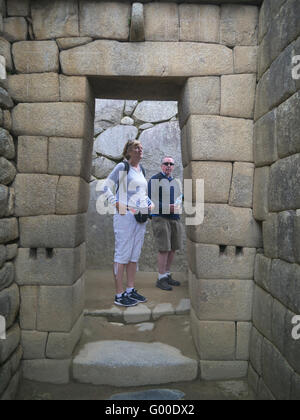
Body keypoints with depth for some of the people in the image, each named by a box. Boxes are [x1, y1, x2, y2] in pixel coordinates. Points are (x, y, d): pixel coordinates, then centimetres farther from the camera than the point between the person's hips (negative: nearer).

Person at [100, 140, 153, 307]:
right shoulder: (122, 167, -4)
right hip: (126, 215, -8)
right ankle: (119, 294, 3)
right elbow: (106, 188, -8)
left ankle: (131, 290, 22)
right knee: (123, 254, -4)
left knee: (135, 255, 11)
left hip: (141, 216, 8)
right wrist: (118, 205, -15)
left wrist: (149, 204, 11)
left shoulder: (142, 169, 19)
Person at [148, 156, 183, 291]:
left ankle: (168, 275, 20)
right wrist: (167, 207, -21)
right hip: (160, 218, -7)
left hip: (175, 218, 7)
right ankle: (161, 279, 1)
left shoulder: (175, 181, 20)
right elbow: (150, 200, -11)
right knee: (164, 249, -8)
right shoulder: (155, 180, -2)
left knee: (173, 248, 8)